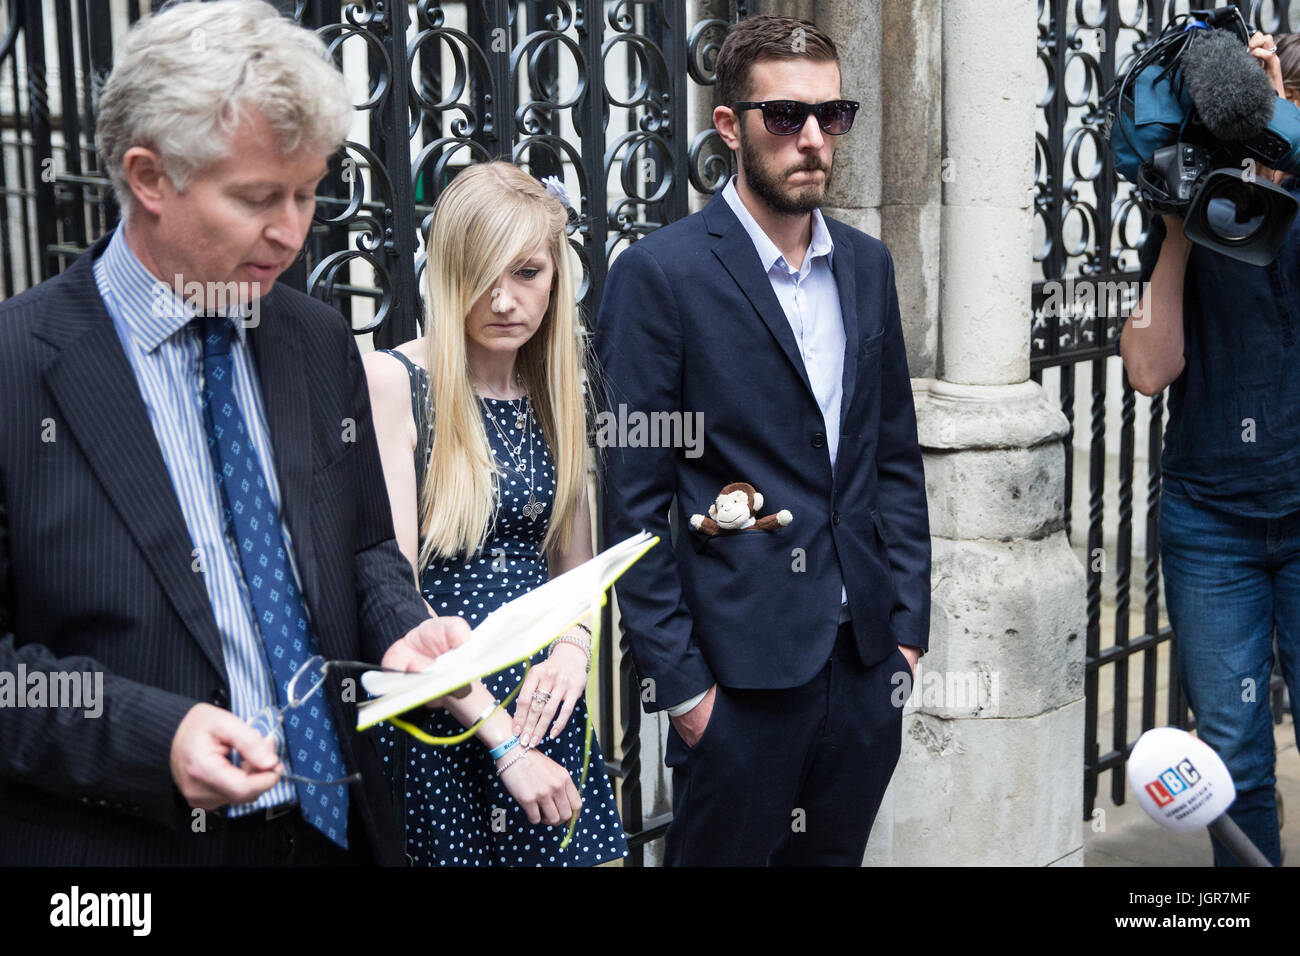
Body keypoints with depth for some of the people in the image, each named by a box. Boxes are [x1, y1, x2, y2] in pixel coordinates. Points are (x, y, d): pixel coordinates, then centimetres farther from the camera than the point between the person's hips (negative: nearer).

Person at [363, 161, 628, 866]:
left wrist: (573, 646, -7)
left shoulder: (555, 392, 8)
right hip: (433, 717, -5)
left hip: (541, 703, 5)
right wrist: (501, 738, -18)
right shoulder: (392, 381, -11)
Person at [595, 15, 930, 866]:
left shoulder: (867, 265, 9)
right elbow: (635, 500, -10)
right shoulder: (661, 273, -10)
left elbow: (896, 459, 13)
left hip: (865, 665, 5)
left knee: (835, 854, 16)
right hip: (742, 669, -5)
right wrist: (678, 682, -11)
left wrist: (908, 627, 8)